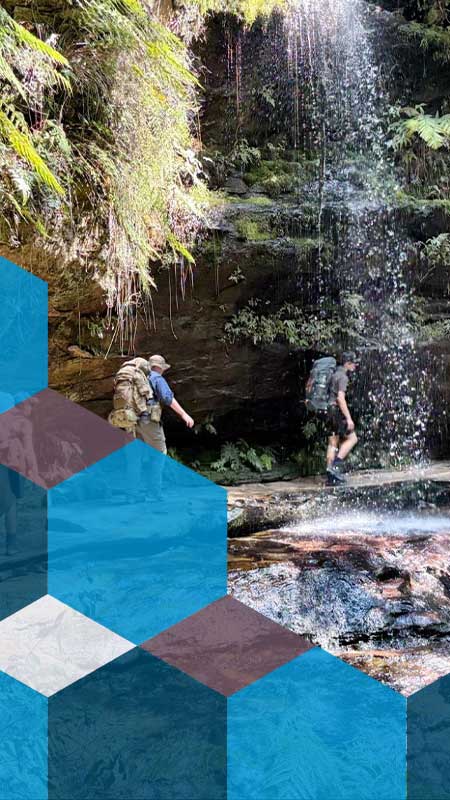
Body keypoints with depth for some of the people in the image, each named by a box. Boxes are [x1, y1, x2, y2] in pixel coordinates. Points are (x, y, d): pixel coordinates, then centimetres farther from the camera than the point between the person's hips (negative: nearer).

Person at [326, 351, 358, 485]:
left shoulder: (335, 374, 18)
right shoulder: (342, 376, -12)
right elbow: (340, 398, -22)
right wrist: (349, 418, -23)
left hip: (330, 411, 9)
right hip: (338, 411, -9)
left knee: (333, 443, 8)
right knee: (352, 438, -1)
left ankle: (330, 476, 7)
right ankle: (336, 465, -9)